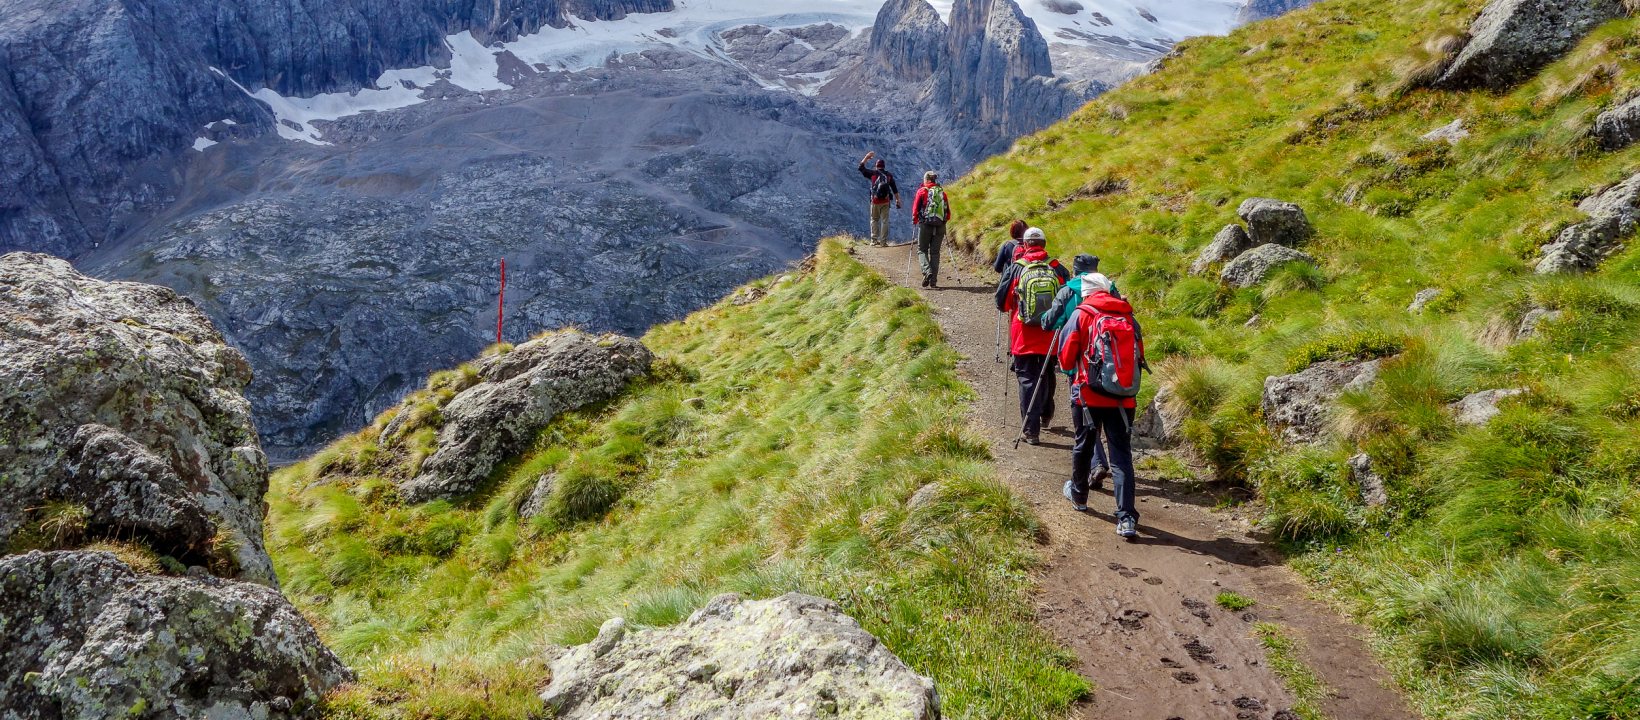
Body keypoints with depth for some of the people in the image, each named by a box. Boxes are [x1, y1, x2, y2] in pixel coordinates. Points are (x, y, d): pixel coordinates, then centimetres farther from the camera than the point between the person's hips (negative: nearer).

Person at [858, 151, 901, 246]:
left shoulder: (873, 173, 0)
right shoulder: (889, 175, 7)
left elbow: (861, 167, 11)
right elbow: (895, 189, 7)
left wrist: (867, 157, 19)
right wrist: (897, 200, 14)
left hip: (875, 201, -1)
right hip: (885, 201, 1)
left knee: (874, 220, 10)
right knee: (884, 221, 4)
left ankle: (874, 240, 4)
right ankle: (883, 241, 1)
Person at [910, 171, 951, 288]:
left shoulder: (922, 191, 0)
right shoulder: (942, 192, 10)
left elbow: (915, 209, -3)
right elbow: (948, 212, 10)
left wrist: (915, 221, 12)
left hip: (925, 225, -3)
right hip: (940, 226, 3)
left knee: (922, 250, 8)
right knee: (935, 252, 9)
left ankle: (927, 271, -18)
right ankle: (933, 281, 4)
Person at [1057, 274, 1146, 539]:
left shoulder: (1081, 315, -3)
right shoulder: (1129, 318, 6)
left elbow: (1066, 358, -2)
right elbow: (1139, 358, 11)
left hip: (1090, 395, -2)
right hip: (1124, 398, 2)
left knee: (1083, 446, 20)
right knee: (1122, 456, 0)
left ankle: (1078, 495, 40)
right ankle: (1126, 518, -10)